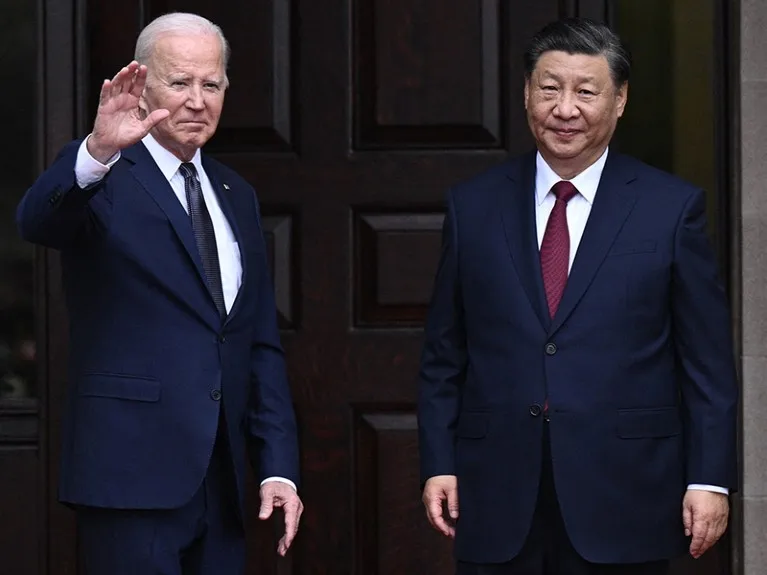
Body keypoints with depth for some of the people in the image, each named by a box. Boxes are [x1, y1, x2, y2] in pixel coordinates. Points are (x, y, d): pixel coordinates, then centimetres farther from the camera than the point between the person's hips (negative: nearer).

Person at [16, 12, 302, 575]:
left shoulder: (236, 197, 17)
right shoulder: (102, 180, -3)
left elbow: (262, 345, 17)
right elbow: (38, 221, -26)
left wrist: (278, 467, 8)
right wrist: (98, 152, -45)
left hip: (221, 483, 6)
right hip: (134, 475, -6)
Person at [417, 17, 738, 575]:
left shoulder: (673, 208, 2)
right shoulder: (474, 206, 8)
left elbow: (708, 363, 1)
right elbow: (444, 357, 11)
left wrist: (710, 479, -5)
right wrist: (438, 464, 2)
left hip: (622, 505, -2)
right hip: (497, 505, 2)